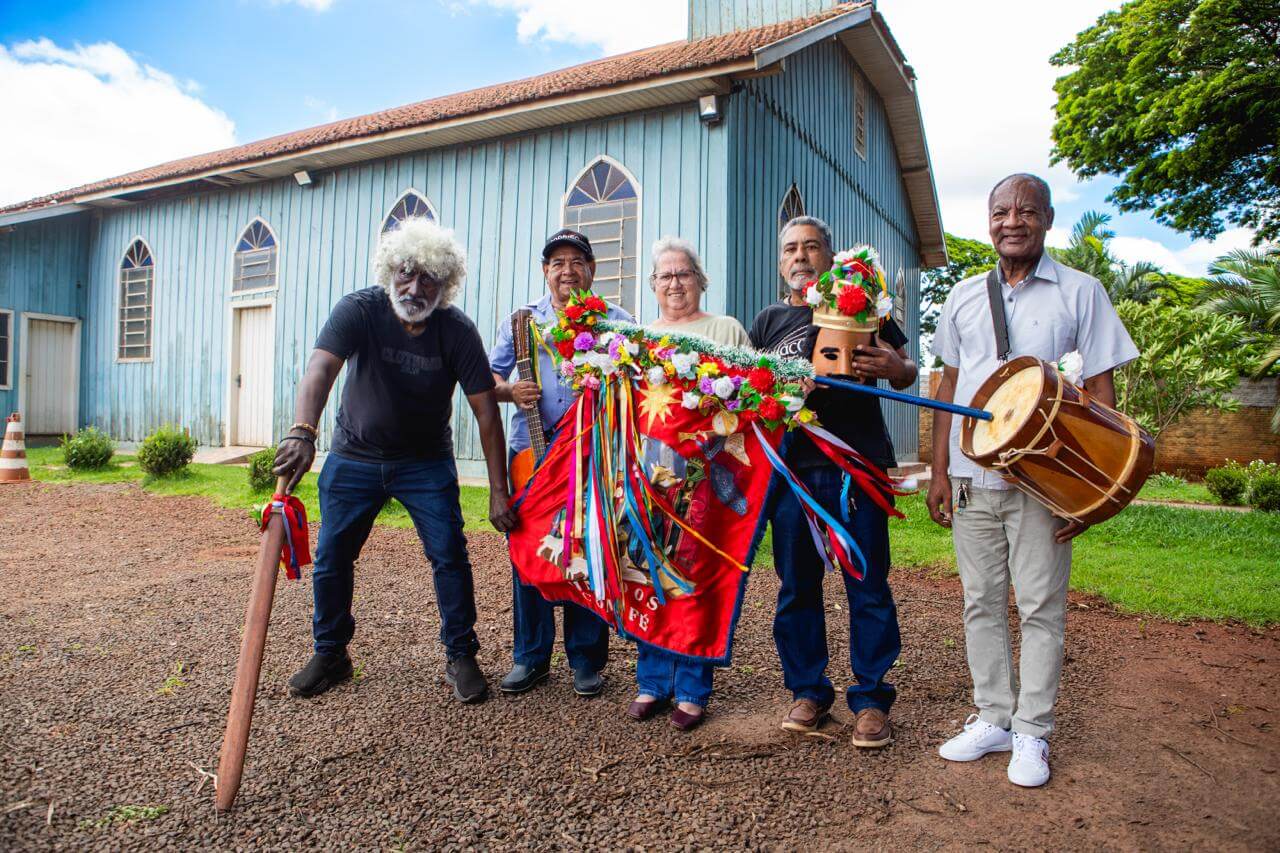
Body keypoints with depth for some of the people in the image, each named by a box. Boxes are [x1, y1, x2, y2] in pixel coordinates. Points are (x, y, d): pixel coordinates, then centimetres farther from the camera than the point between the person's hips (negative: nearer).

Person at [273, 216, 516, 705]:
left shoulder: (457, 331, -17)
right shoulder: (358, 310, -18)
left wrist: (499, 492, -20)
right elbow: (320, 369, -34)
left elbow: (486, 412, -17)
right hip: (354, 457, 1)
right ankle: (330, 655, 27)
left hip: (426, 462, 0)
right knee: (331, 557, 6)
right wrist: (303, 432, -54)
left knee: (449, 556, -5)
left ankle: (461, 657, 12)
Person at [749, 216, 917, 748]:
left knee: (867, 586, 1)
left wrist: (895, 368, -11)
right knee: (797, 585, 7)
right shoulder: (769, 320, 16)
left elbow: (906, 373, 12)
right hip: (790, 465, 2)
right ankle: (808, 691, 22)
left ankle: (870, 699, 15)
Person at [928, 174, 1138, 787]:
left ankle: (1032, 733, 18)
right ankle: (993, 719, 24)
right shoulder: (964, 297, 11)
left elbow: (1100, 390, -1)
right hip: (970, 477, 4)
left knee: (1041, 606, 4)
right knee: (981, 602, 10)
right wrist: (939, 471, 6)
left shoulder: (1080, 292, 1)